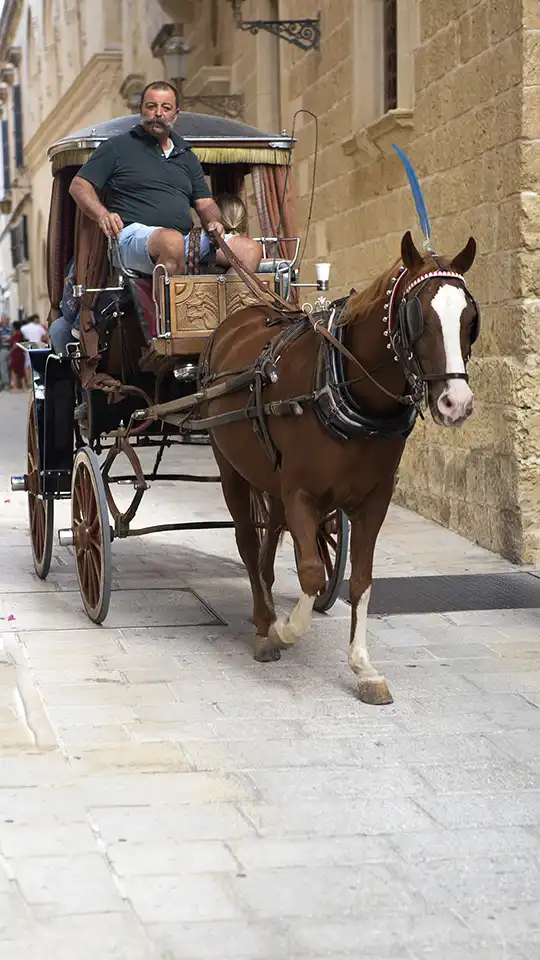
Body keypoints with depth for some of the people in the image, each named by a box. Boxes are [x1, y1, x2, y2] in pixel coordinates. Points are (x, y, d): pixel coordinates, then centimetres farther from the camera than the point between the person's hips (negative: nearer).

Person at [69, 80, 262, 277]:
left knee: (250, 249, -13)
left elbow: (205, 203, 27)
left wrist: (213, 221, 1)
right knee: (172, 240, -41)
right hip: (134, 235, -6)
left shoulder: (186, 156, 27)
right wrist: (102, 215, -14)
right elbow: (79, 186, 6)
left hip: (187, 239, 6)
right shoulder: (118, 147, 12)